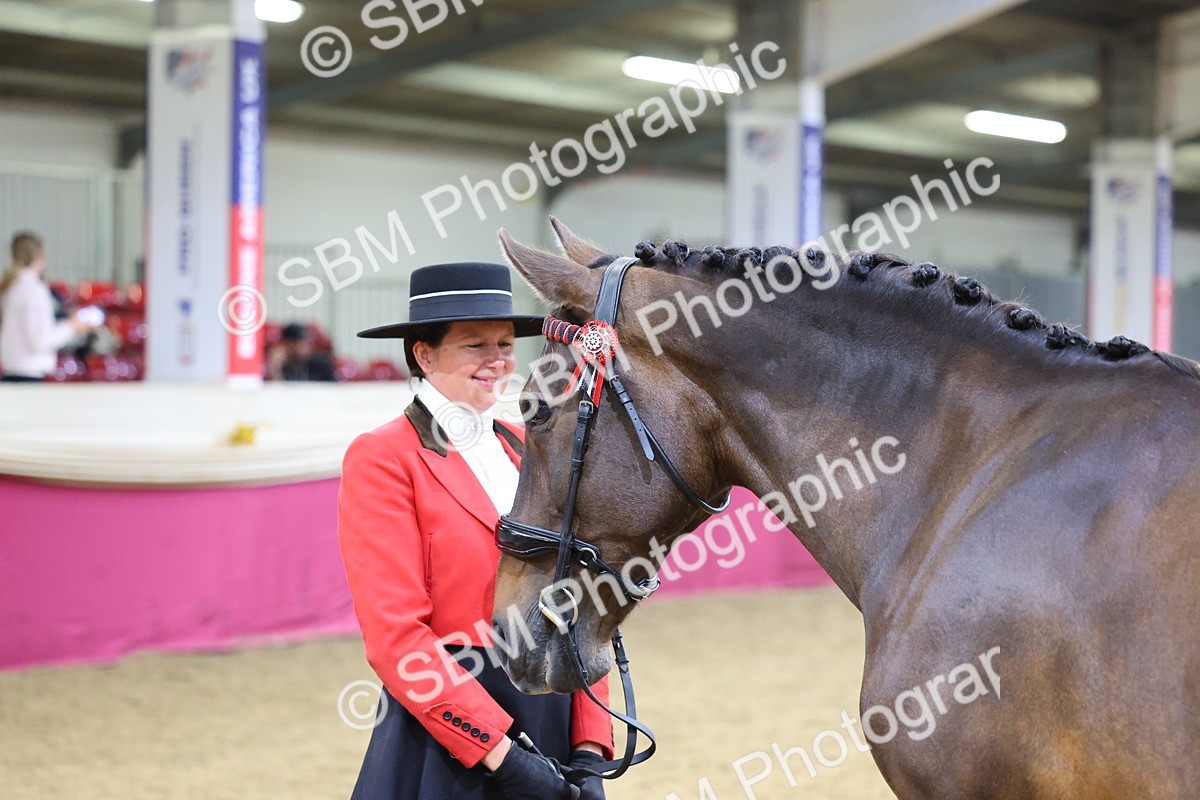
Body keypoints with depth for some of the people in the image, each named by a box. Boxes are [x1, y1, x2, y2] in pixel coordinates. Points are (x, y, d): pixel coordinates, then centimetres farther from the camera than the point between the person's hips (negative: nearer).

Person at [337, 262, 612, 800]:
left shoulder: (525, 448, 9)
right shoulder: (381, 458, -9)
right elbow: (395, 636, -16)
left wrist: (589, 747, -2)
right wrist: (499, 752, -19)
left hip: (554, 731, 6)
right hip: (446, 740, -6)